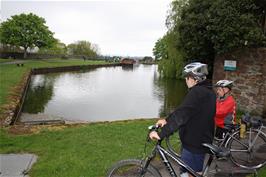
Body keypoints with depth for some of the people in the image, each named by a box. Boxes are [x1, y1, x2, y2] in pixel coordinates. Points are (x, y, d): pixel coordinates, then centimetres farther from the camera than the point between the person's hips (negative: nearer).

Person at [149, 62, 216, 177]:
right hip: (203, 140, 10)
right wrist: (167, 120, 6)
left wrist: (161, 134, -27)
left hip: (193, 144, -10)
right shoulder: (209, 91, 9)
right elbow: (182, 110, 9)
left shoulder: (196, 92, -24)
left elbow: (180, 115, -31)